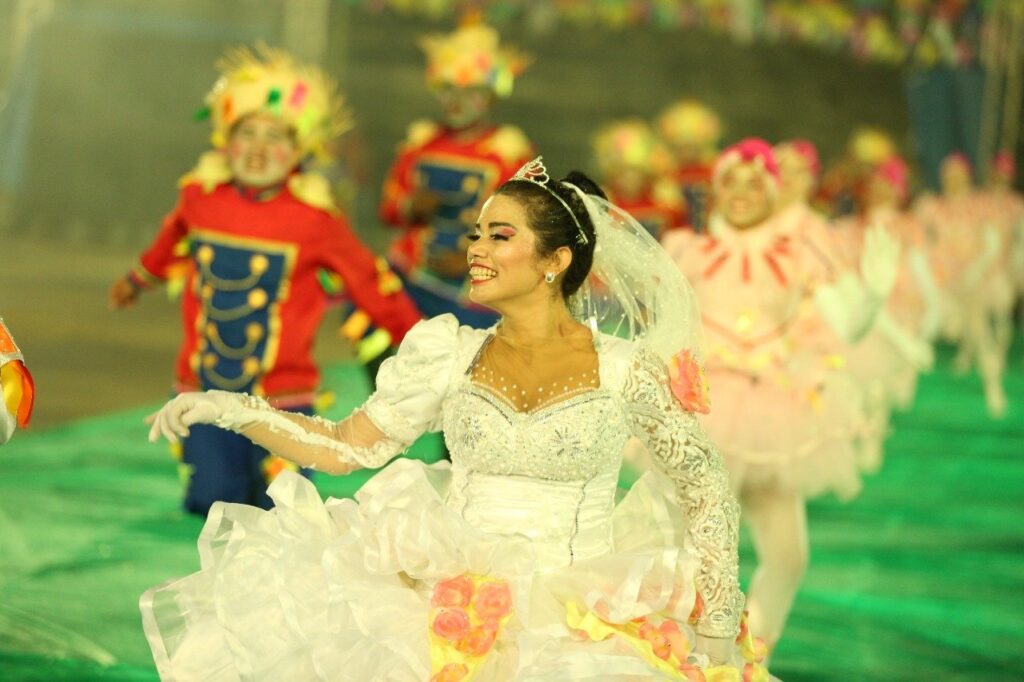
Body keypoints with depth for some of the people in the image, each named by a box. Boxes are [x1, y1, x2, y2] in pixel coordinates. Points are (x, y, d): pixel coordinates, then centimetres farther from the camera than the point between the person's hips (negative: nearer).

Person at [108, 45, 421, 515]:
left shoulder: (315, 218, -12)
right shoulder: (200, 197, -3)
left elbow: (369, 281, -2)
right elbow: (172, 241, 20)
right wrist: (138, 280, 39)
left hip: (281, 395, -2)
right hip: (203, 390, 2)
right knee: (211, 502, 0)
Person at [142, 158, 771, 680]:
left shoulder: (624, 369, -2)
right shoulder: (453, 358, 8)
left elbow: (706, 484, 6)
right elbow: (347, 448, 11)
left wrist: (716, 624, 1)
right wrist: (231, 409, 3)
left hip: (582, 616, -2)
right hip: (454, 605, 3)